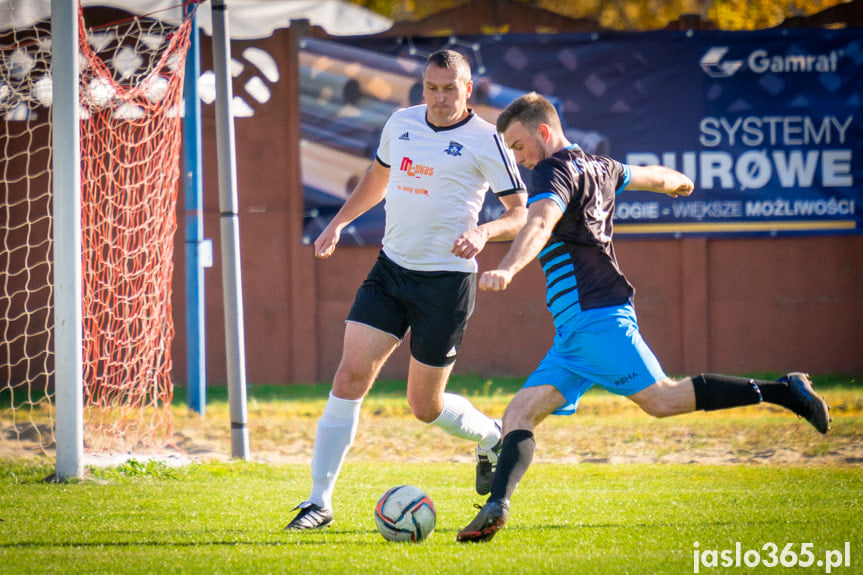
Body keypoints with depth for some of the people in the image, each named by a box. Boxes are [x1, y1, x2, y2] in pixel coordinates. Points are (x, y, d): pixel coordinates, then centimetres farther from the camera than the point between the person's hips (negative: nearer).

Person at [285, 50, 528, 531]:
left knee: (425, 406, 4)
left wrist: (483, 231, -27)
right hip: (391, 270, 4)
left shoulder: (485, 140, -9)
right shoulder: (401, 122, 7)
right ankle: (320, 501, -8)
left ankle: (492, 438, 37)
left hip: (446, 280, -4)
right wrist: (339, 223, 18)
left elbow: (522, 213, -9)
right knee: (350, 377, -10)